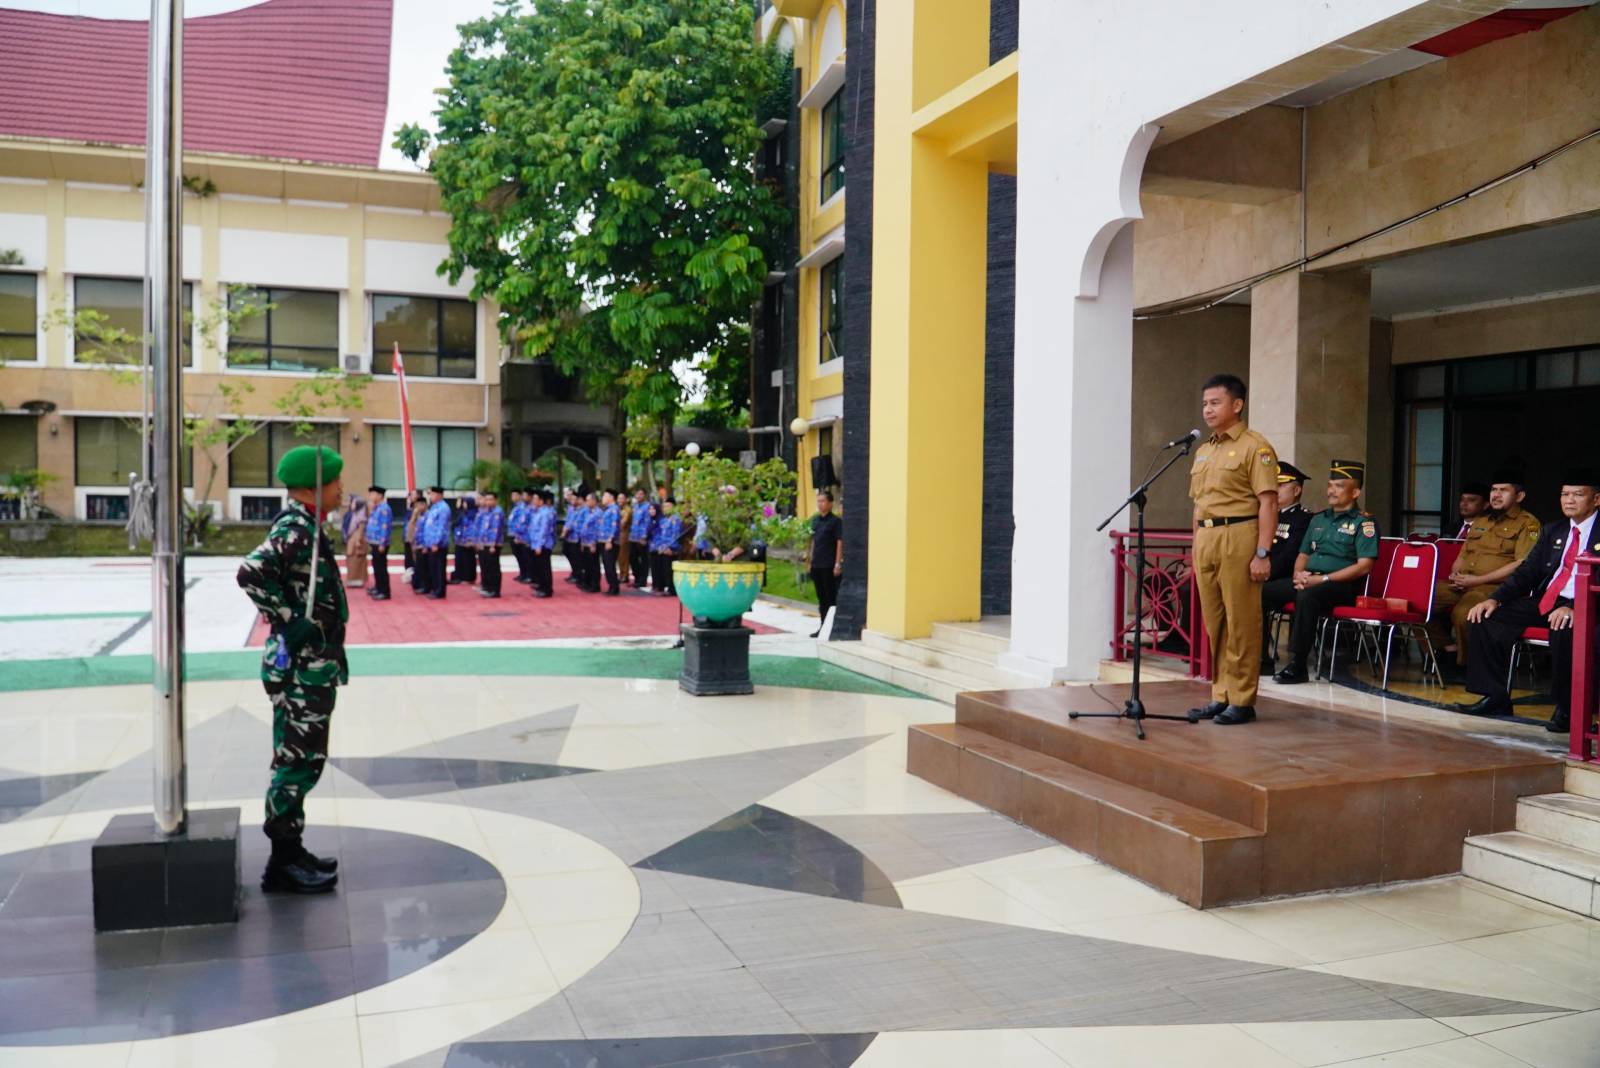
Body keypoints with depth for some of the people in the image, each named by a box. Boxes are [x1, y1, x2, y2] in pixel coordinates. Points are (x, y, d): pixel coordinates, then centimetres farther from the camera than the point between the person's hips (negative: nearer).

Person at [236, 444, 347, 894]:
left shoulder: (306, 527, 12)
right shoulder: (296, 529, -18)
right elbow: (251, 573, -32)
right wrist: (290, 621, -25)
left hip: (313, 663, 10)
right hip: (301, 666, -10)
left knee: (301, 759, 16)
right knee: (298, 760, -2)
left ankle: (292, 851, 27)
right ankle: (282, 865, 8)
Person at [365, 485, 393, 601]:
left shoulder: (384, 509, -17)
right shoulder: (376, 508, 15)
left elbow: (385, 527, -21)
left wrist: (382, 543, -22)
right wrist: (370, 510, 15)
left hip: (380, 543, -10)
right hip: (374, 543, 10)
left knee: (381, 567, -6)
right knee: (376, 566, 17)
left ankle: (384, 592, -2)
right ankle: (378, 588, 28)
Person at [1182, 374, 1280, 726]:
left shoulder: (1254, 447, -5)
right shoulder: (1203, 450, 19)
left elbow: (1268, 502, -10)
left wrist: (1263, 553, -16)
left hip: (1238, 538, -7)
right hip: (1205, 540, 8)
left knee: (1241, 623, -3)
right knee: (1214, 623, 10)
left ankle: (1242, 700, 3)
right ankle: (1220, 696, 17)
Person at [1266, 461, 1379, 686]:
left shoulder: (1364, 522, 0)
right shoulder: (1318, 519, 22)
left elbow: (1364, 566, -10)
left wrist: (1323, 579, -16)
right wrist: (1299, 574, 1)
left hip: (1341, 584, -7)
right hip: (1308, 580, 7)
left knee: (1307, 596, -39)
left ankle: (1298, 665, -33)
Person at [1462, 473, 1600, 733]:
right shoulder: (1552, 531, 19)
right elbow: (1526, 572, 15)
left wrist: (1574, 610, -31)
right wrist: (1495, 599, -2)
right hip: (1543, 602, 7)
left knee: (1563, 631, -39)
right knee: (1486, 619, -10)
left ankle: (1566, 710, -19)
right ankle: (1495, 697, -3)